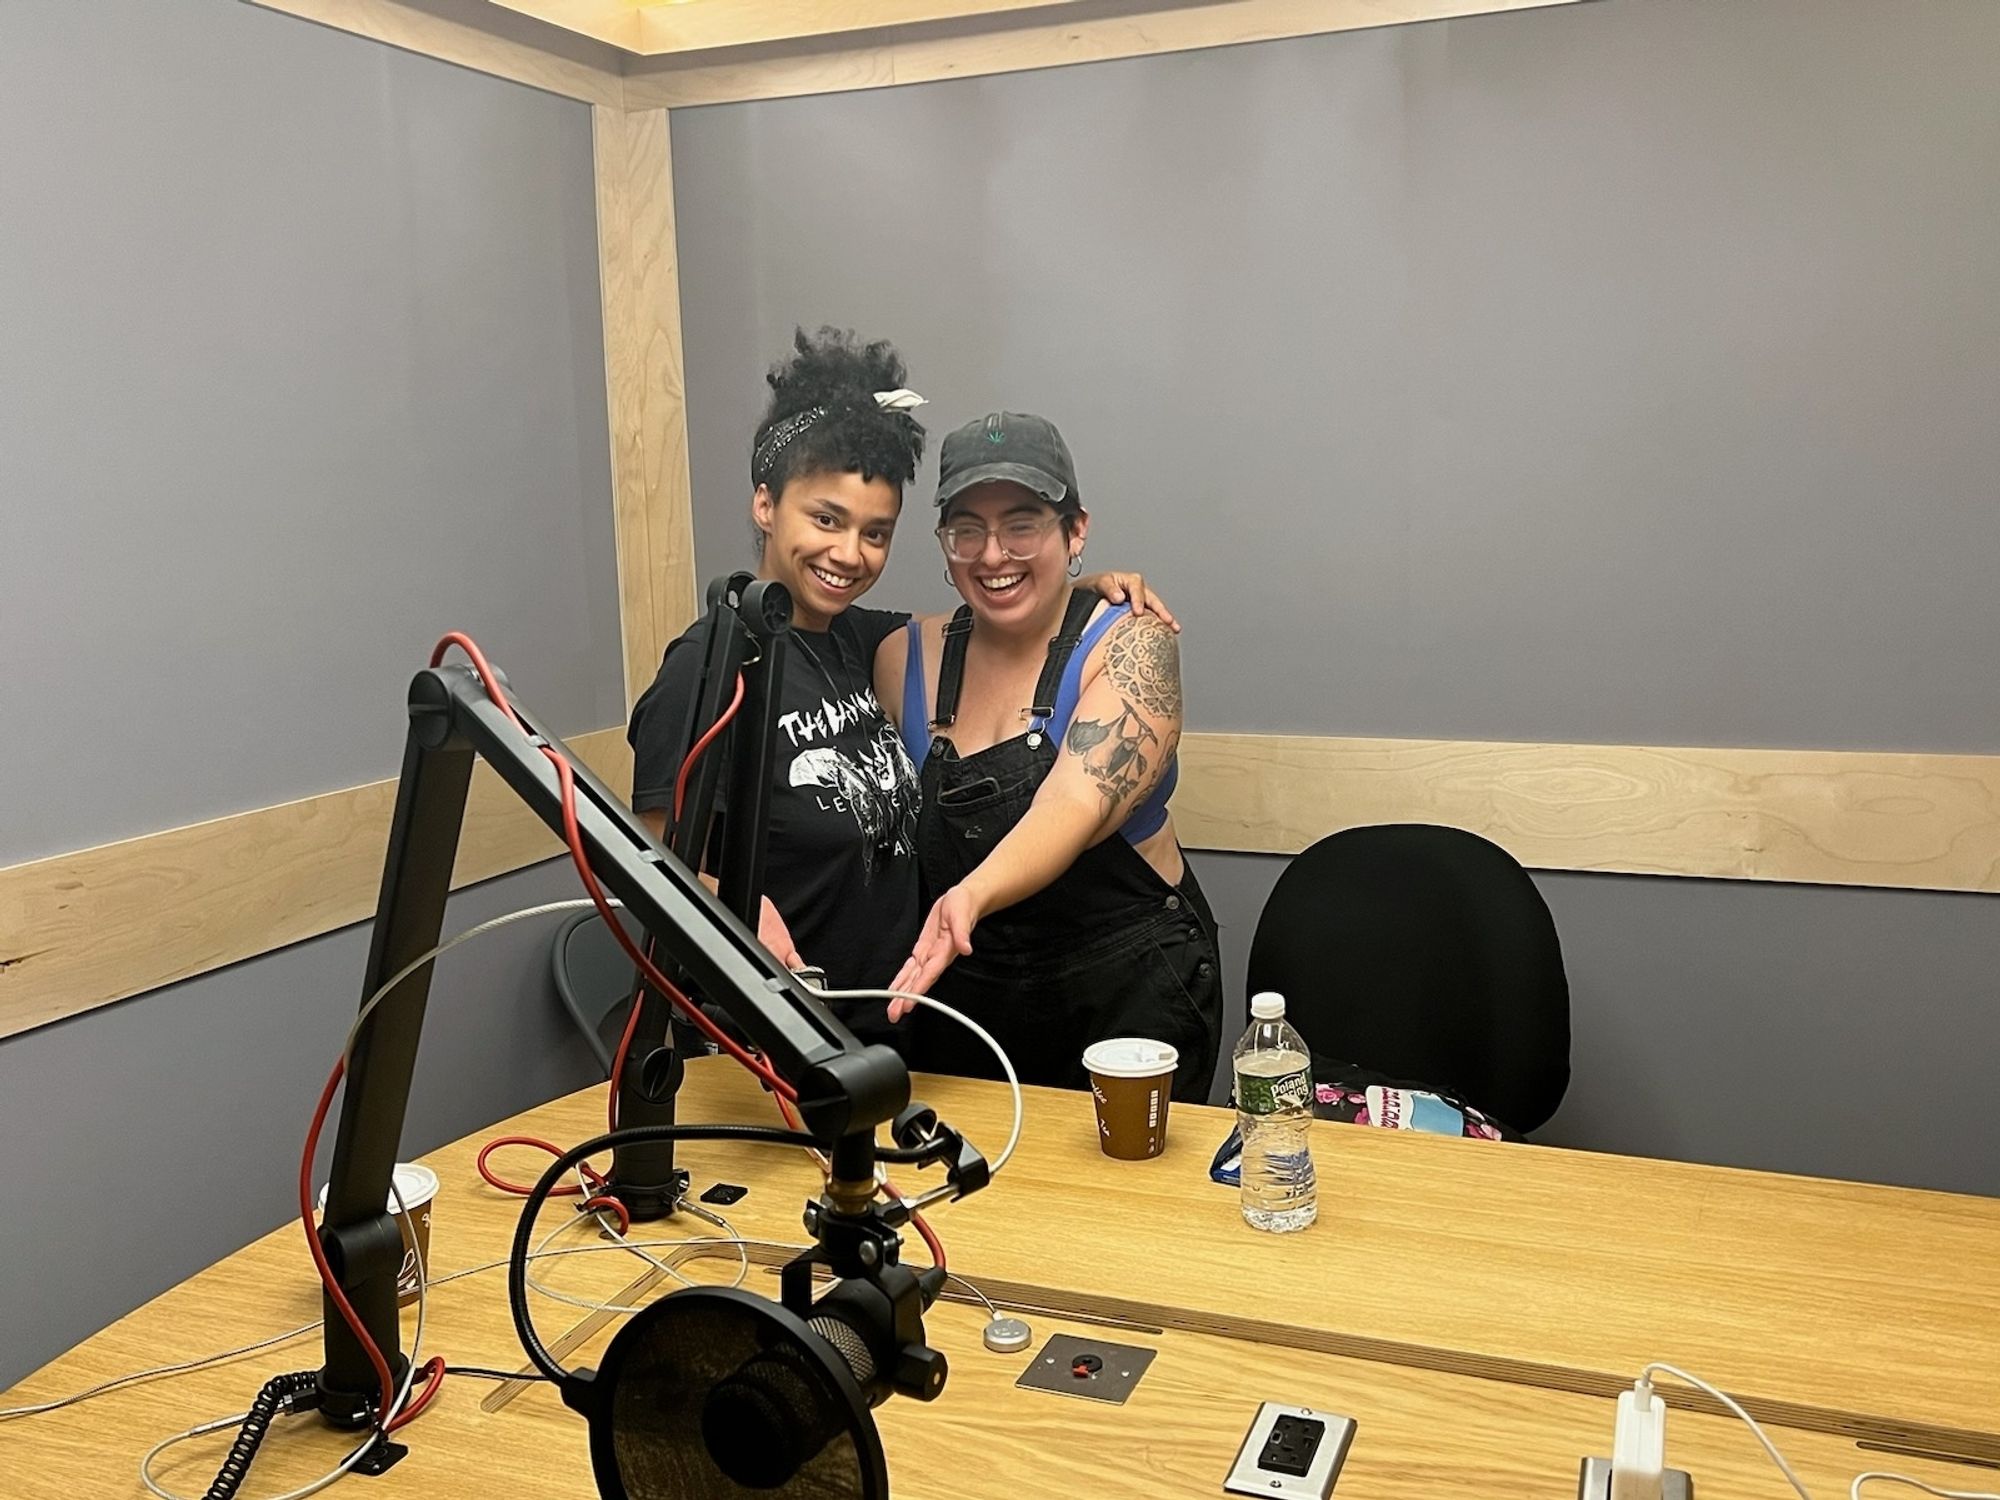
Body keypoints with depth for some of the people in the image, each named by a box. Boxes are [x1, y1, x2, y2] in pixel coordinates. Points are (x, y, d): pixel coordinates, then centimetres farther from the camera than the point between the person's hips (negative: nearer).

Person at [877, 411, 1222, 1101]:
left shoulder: (1130, 645, -11)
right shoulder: (904, 659, 0)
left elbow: (1076, 805, -26)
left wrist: (972, 897, -43)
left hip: (1126, 997, -3)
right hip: (960, 999, 4)